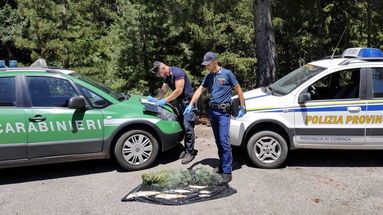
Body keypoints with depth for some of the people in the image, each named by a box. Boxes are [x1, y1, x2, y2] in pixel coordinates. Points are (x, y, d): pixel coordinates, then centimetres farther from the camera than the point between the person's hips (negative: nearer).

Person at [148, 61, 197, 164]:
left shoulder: (177, 73, -18)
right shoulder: (166, 77, 11)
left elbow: (179, 90, -22)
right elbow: (163, 90, 14)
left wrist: (165, 100, -19)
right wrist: (156, 99, -3)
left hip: (188, 101, -8)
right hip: (179, 102, 9)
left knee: (187, 126, -11)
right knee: (183, 126, 6)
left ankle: (190, 152, -5)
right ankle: (186, 149, 14)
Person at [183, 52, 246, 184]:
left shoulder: (227, 74, -6)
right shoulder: (208, 76, 11)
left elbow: (238, 90, -2)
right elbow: (200, 90, 10)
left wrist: (242, 107, -4)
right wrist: (191, 105, -2)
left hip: (223, 112, -6)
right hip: (212, 111, 7)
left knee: (224, 141, -13)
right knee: (218, 141, 13)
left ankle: (227, 172, -11)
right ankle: (222, 166, 25)